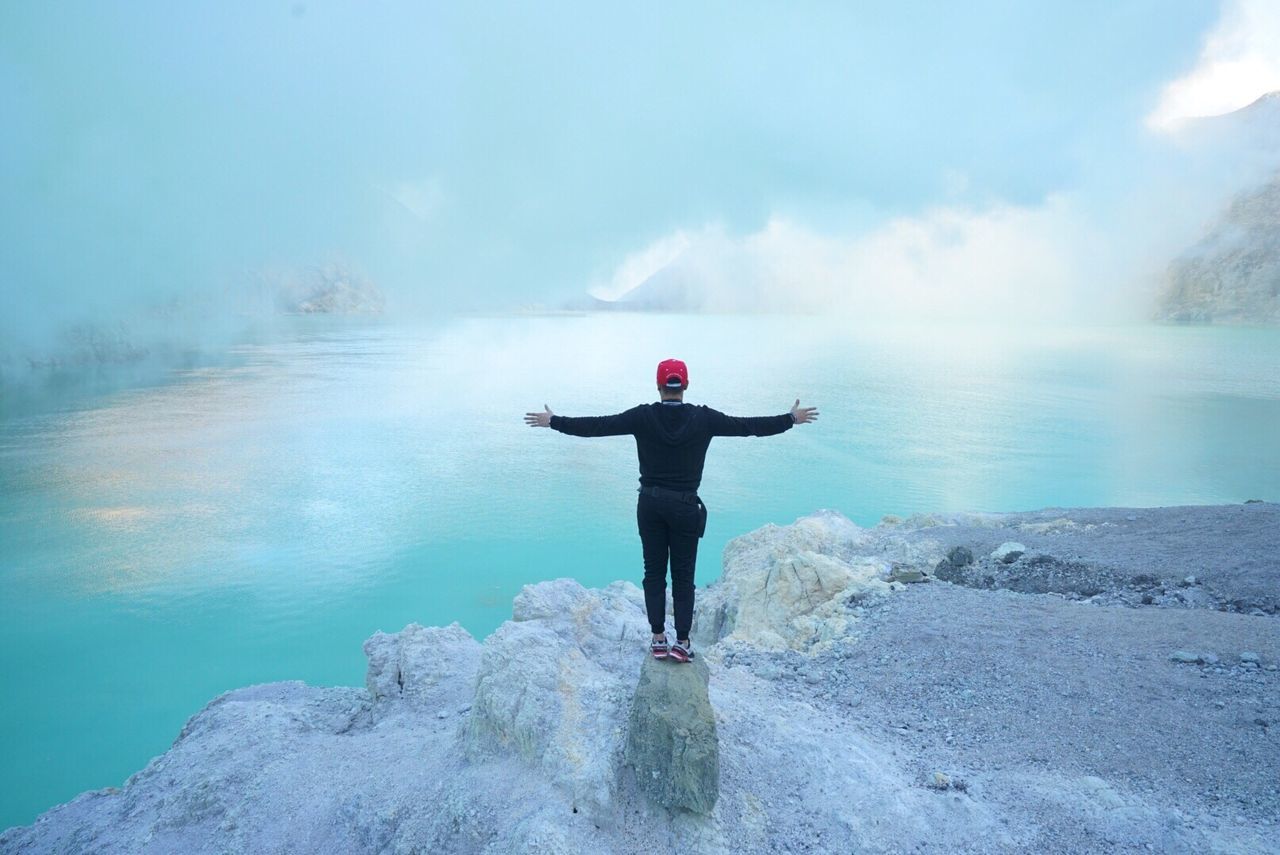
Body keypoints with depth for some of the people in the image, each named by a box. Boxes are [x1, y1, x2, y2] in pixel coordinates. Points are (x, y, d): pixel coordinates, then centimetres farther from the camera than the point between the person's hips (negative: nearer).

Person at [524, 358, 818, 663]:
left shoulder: (643, 416, -7)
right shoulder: (703, 418, -7)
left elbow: (598, 425, -5)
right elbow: (748, 426, 0)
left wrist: (553, 421, 6)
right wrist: (792, 419, 13)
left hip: (650, 504, 1)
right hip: (685, 507, -1)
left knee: (654, 573, 11)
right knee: (683, 576, 8)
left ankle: (658, 640, 14)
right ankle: (682, 643, 9)